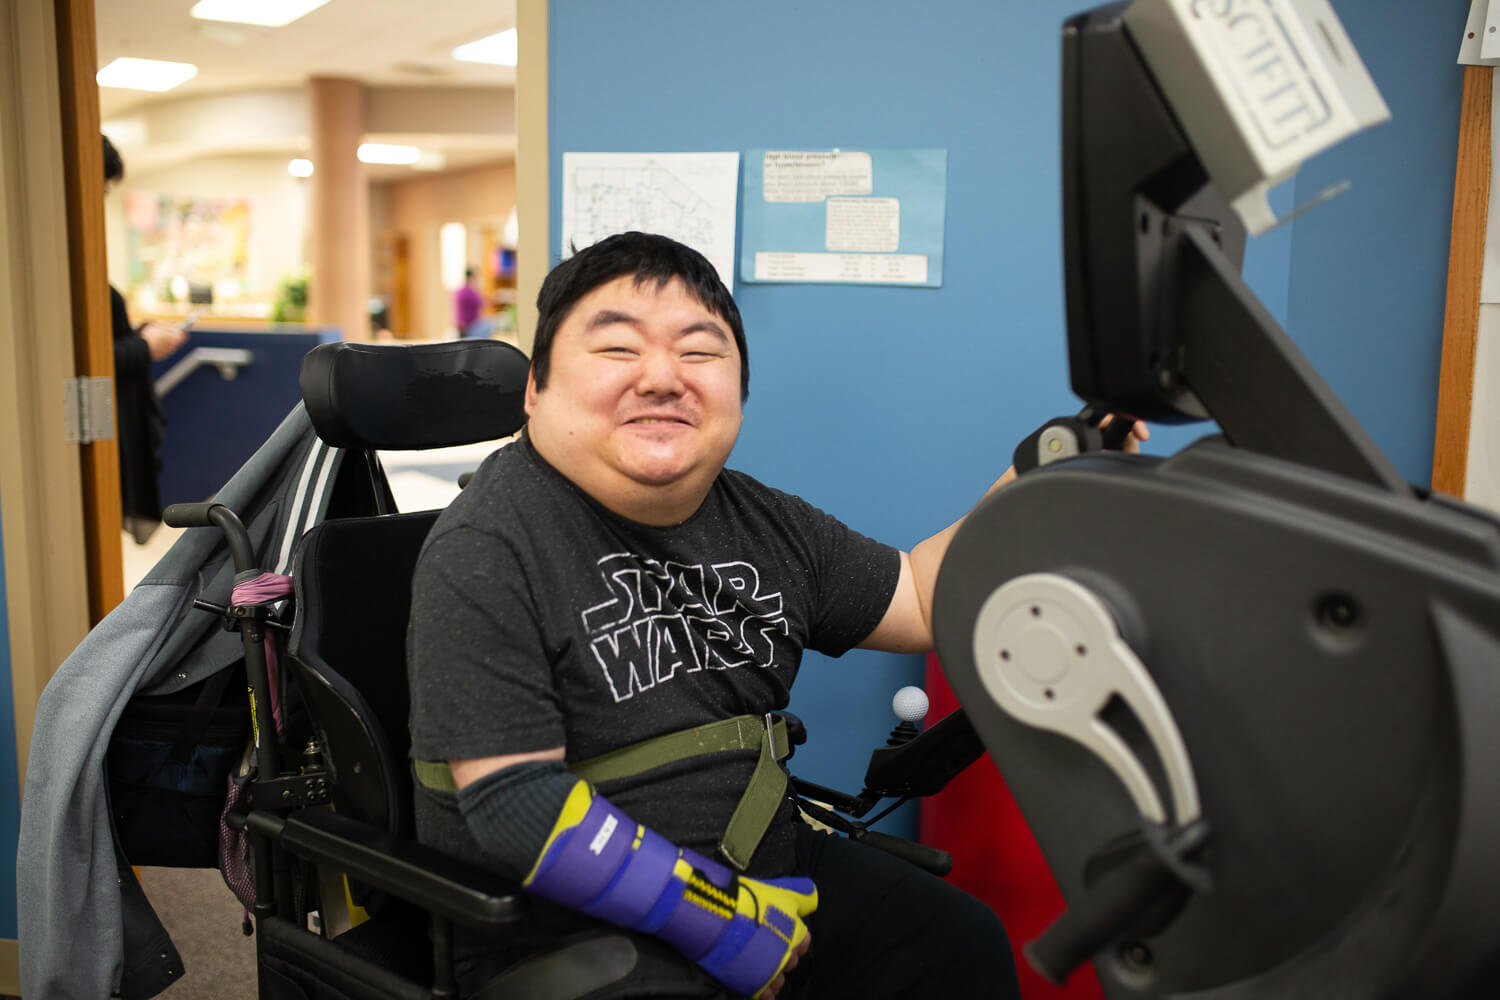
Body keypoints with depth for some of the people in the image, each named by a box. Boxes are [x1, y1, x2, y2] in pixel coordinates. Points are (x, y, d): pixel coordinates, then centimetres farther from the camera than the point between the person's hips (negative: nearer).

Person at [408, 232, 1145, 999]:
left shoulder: (764, 525, 4)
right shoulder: (486, 551, -17)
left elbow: (926, 600, 10)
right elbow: (513, 800, -22)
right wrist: (718, 918, -21)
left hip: (766, 871, 6)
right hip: (562, 928, -6)